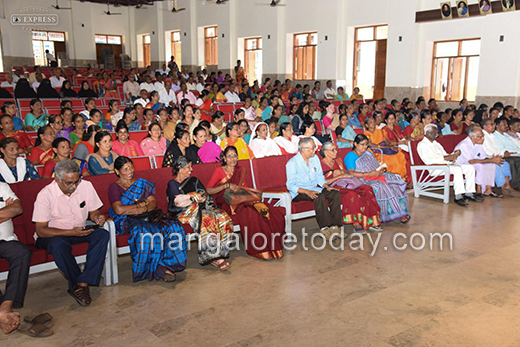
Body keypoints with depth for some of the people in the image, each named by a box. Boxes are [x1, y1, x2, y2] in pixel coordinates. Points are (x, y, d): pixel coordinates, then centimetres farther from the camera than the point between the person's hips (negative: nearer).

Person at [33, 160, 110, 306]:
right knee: (59, 244, -38)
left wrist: (97, 218, -20)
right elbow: (41, 230, -19)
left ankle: (82, 284, -29)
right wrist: (71, 232, -31)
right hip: (53, 234, -4)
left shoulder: (86, 186, -7)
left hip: (80, 230, 4)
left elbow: (93, 212, 6)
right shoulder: (45, 194, -18)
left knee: (103, 234, -25)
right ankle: (77, 283, -19)